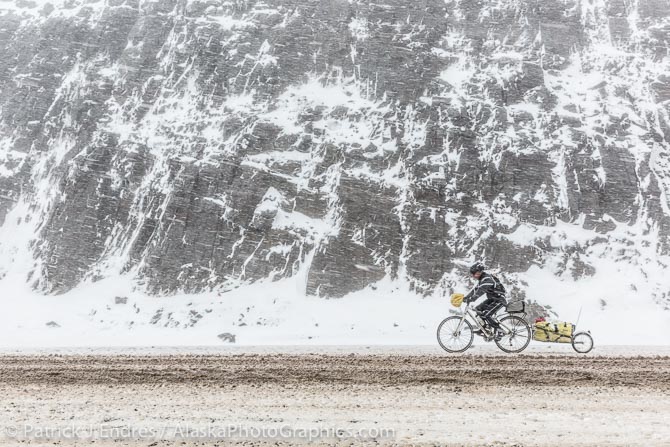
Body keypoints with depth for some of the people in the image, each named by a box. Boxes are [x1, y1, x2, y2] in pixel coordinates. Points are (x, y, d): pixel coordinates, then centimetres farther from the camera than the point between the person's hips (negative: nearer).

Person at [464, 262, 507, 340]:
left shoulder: (487, 279, -25)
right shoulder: (482, 279, 7)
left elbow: (481, 291, -35)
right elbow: (475, 289, 8)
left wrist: (471, 299, -41)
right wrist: (465, 297, -1)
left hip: (500, 300, -10)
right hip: (492, 298, 10)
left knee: (486, 314, -20)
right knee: (478, 309, 2)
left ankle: (499, 331, -7)